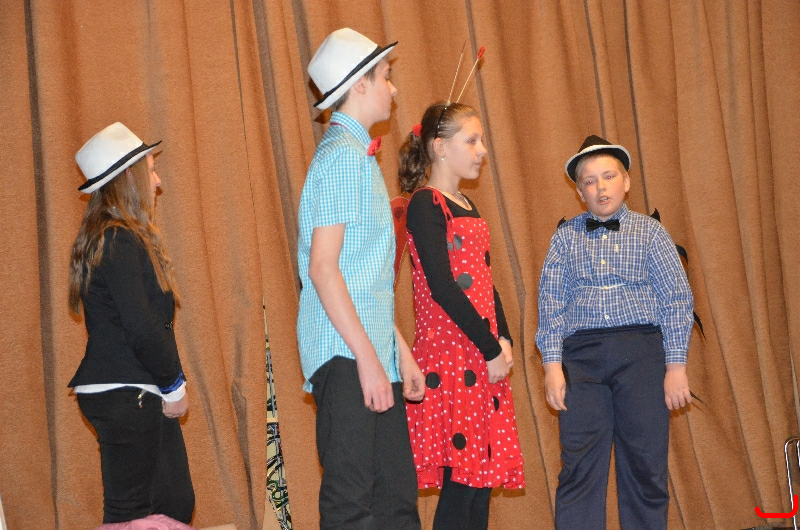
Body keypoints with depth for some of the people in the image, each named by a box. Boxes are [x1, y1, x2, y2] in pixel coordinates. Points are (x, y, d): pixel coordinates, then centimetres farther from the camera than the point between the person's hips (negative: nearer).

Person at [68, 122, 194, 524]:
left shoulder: (111, 238, 17)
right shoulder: (119, 242, -15)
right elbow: (141, 329, -20)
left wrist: (171, 385, 10)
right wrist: (174, 385, -8)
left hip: (136, 396, 10)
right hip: (125, 396, -10)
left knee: (176, 503, 11)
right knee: (129, 512, -4)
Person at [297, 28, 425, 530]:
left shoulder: (360, 156, 21)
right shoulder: (342, 155, -10)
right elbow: (323, 268, -18)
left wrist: (400, 349, 22)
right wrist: (367, 357, -21)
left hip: (372, 353, 10)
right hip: (345, 356, -10)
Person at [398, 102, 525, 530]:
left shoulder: (466, 207, 18)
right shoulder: (425, 204, -8)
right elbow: (442, 289, -16)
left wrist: (504, 340, 2)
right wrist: (491, 350, -14)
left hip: (484, 360, 8)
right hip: (449, 357, -8)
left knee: (481, 478, 7)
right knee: (460, 482, -8)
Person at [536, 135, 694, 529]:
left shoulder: (650, 233, 7)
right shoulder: (565, 239, 11)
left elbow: (676, 300, 4)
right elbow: (550, 303, 7)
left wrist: (676, 365, -2)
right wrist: (552, 364, -3)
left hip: (641, 350, -1)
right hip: (582, 354, 1)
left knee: (646, 464, 2)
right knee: (580, 466, -1)